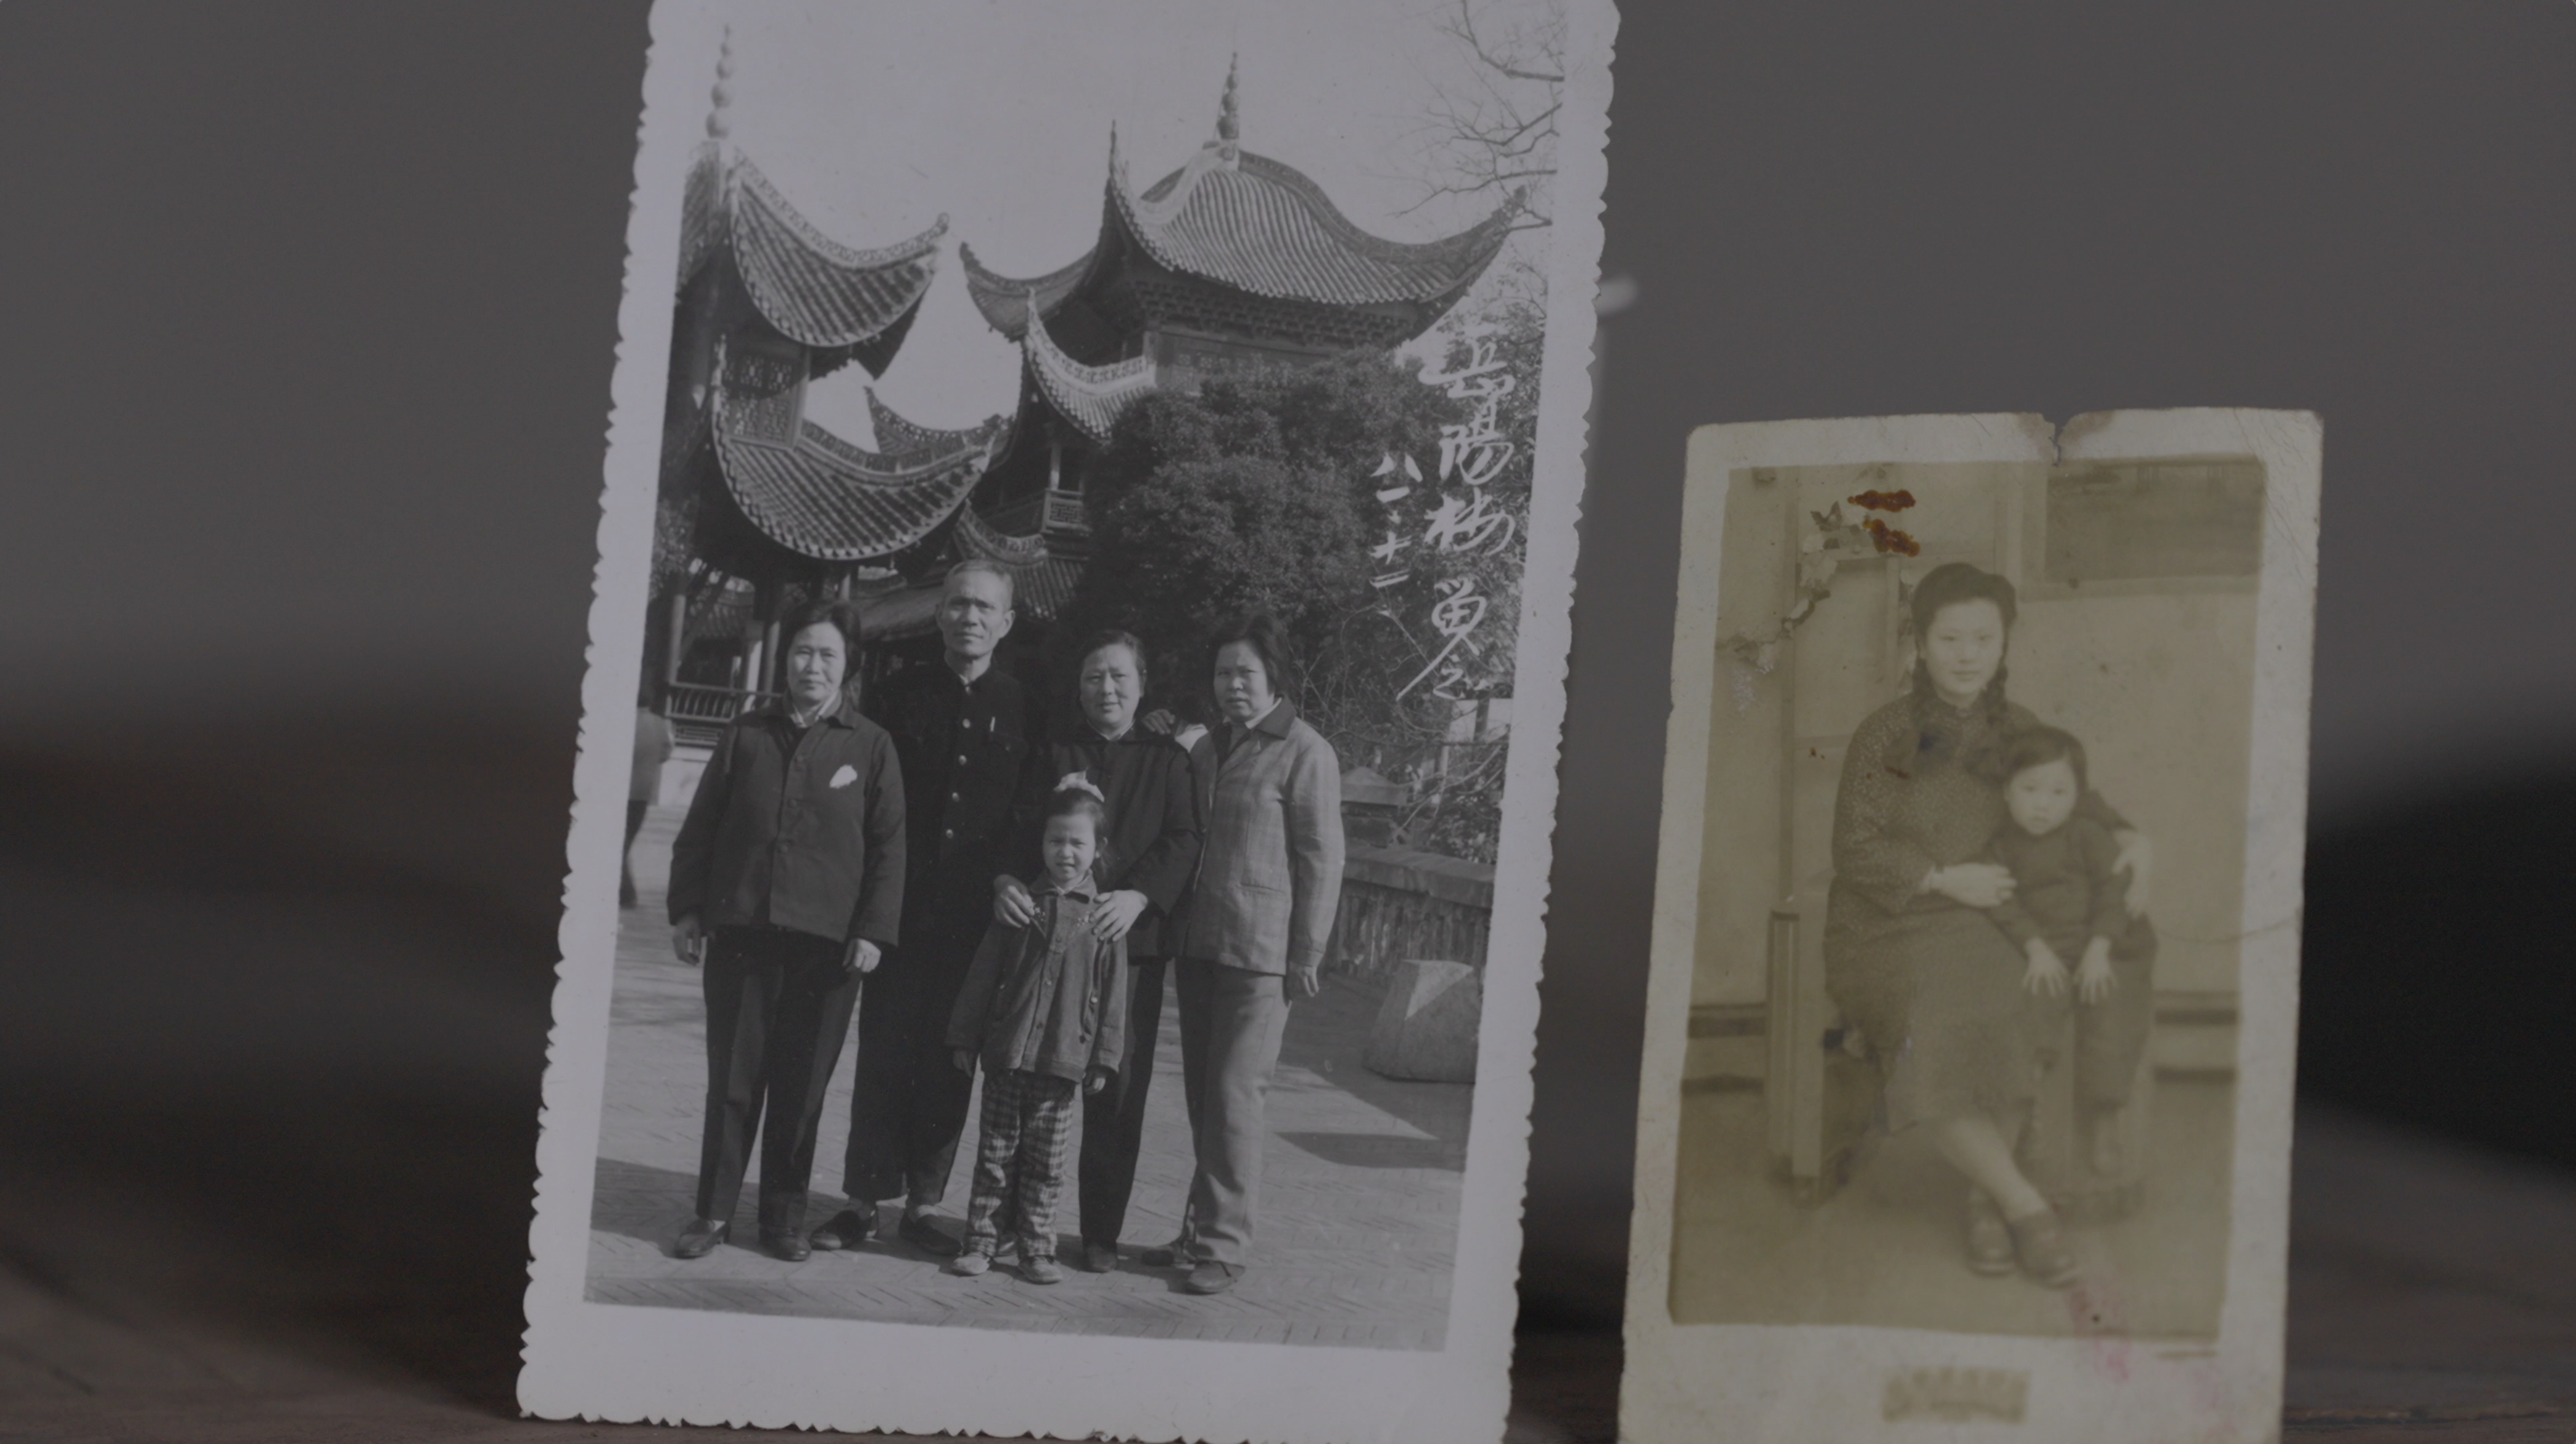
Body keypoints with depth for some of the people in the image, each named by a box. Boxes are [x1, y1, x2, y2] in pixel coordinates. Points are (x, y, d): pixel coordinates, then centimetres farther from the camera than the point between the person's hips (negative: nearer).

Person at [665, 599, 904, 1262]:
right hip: (740, 932, 1)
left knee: (801, 1084, 4)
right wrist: (687, 908, 5)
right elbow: (700, 827, 11)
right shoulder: (747, 734, 8)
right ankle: (714, 1211, 9)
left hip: (826, 940, -1)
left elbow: (888, 847, 2)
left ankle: (784, 1214, 13)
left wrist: (874, 930, -4)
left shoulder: (870, 746, 3)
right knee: (731, 1077, 3)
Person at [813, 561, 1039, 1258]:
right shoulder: (896, 697, 4)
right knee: (884, 1054, 0)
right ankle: (863, 1199, 5)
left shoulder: (1022, 709, 4)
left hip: (978, 916, 0)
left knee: (950, 1061, 4)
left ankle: (923, 1202, 12)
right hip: (901, 906, 0)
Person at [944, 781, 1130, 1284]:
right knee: (995, 1150, 6)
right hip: (1005, 1053, 1)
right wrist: (964, 1038, 6)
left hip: (1063, 1059, -1)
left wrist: (1104, 1058, -1)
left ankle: (1037, 1247, 12)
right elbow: (983, 975, 8)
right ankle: (981, 1239, 12)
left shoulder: (1105, 915, 1)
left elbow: (1112, 993, 2)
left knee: (1045, 1158, 5)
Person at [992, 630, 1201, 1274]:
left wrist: (1140, 895, -18)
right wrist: (1005, 880, -16)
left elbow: (1182, 841, 0)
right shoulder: (1051, 749, 13)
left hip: (1130, 940, 0)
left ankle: (1102, 1232, 6)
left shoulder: (1167, 759, 12)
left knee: (1118, 1088, -1)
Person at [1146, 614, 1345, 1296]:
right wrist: (1177, 943, 16)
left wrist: (1307, 954, -11)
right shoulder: (1205, 751, 16)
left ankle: (1223, 1244, -5)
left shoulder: (1305, 753, -6)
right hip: (1199, 949, 7)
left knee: (1234, 1094, -9)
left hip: (1261, 952, -7)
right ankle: (1203, 1228, 17)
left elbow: (1321, 860, -8)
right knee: (1202, 1095, 10)